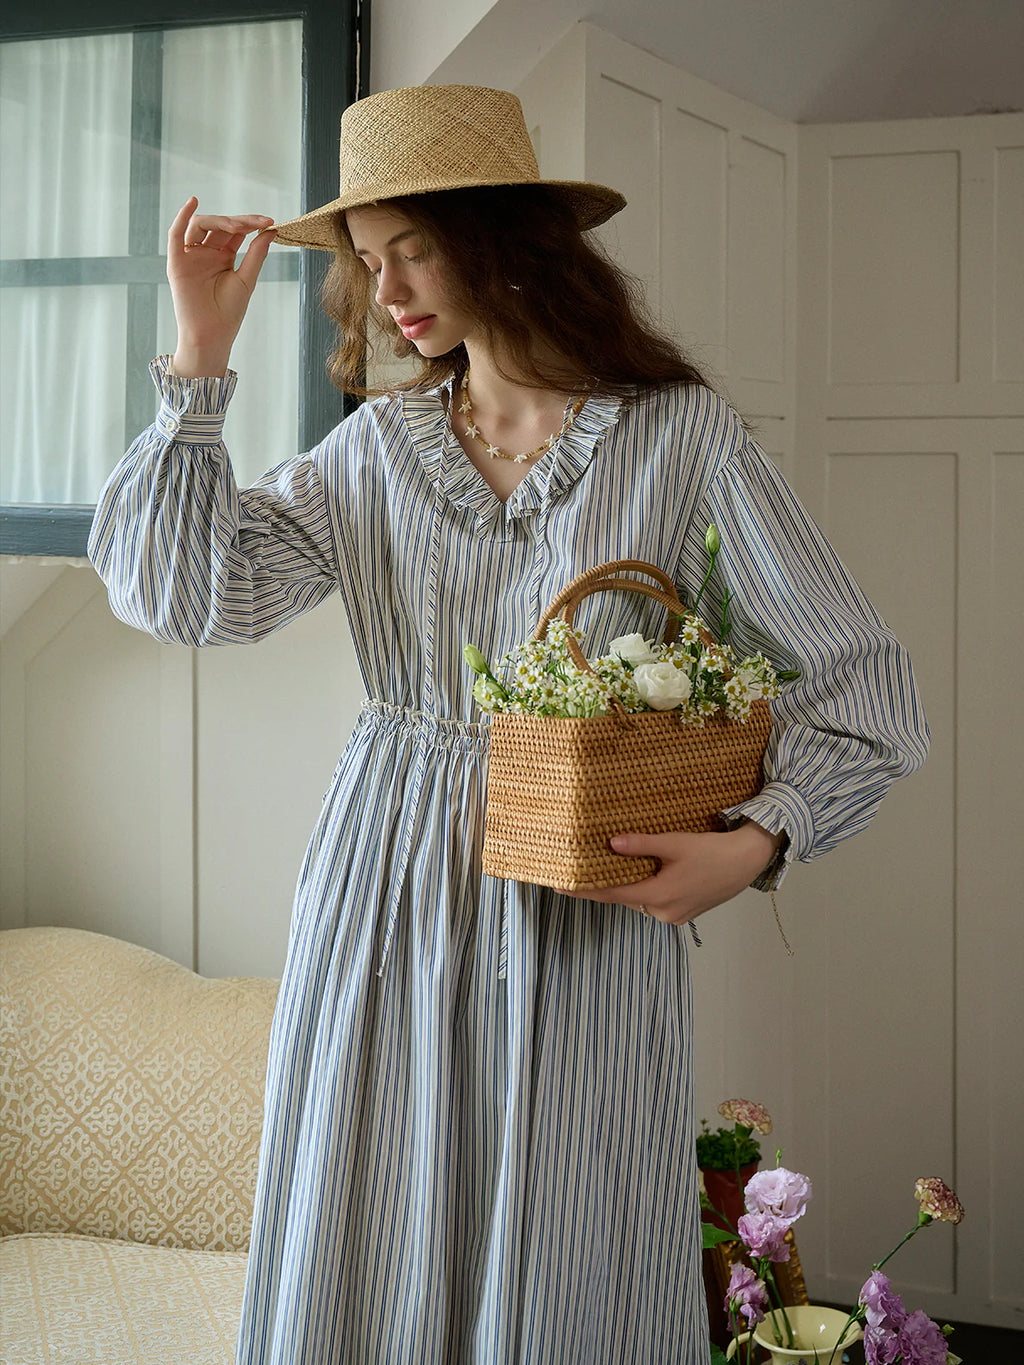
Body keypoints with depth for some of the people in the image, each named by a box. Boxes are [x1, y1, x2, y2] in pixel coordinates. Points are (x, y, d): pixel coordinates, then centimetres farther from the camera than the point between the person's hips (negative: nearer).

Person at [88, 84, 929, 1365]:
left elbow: (863, 685, -3)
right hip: (382, 895, 3)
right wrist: (199, 354, -4)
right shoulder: (380, 445, 7)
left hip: (584, 913, -3)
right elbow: (187, 594, -4)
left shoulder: (682, 439, -4)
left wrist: (755, 842, -18)